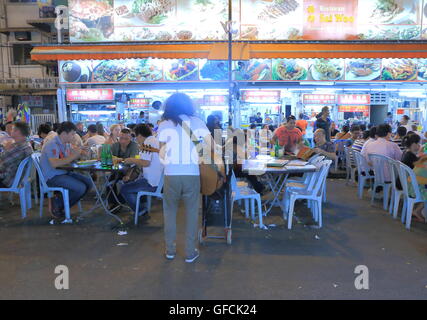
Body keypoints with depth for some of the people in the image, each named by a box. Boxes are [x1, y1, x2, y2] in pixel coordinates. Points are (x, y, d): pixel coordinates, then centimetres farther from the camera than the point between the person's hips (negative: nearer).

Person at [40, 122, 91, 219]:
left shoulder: (67, 144, 10)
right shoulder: (52, 145, -18)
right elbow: (55, 164, -31)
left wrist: (79, 153, -3)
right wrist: (73, 156, -28)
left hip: (64, 172, 9)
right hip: (52, 176, -9)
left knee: (88, 183, -1)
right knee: (81, 188, -23)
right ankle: (58, 204, 0)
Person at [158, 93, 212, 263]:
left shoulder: (164, 124, 7)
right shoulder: (197, 121, 7)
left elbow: (162, 153, 3)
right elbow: (211, 145, -1)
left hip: (171, 174, 1)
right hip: (192, 174, 0)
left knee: (170, 210, 18)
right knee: (192, 212, 11)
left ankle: (170, 249, 24)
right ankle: (190, 252, 17)